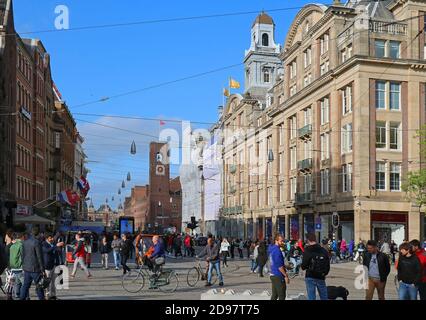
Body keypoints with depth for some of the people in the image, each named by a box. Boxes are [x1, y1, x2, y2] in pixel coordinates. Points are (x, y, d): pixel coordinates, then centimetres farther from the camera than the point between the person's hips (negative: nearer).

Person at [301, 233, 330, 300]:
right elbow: (328, 265, 7)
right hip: (321, 277, 4)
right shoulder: (324, 250, 3)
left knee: (311, 297, 2)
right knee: (324, 297, 14)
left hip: (310, 277, -4)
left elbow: (303, 266, -13)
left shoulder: (307, 251, -12)